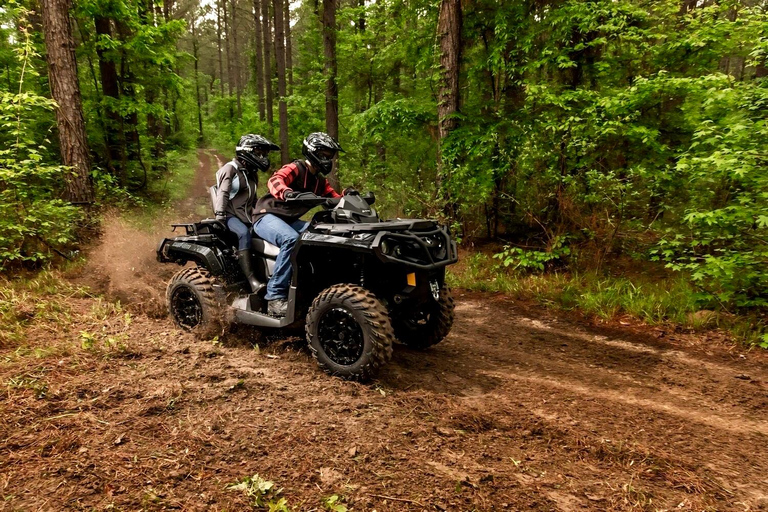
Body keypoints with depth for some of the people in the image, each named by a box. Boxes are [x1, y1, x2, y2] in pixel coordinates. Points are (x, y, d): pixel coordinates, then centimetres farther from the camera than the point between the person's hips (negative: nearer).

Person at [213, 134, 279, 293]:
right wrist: (219, 214, -27)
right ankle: (252, 280, -44)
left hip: (246, 216, 9)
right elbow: (223, 193, -16)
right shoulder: (230, 168, -4)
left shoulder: (252, 174, 21)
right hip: (229, 216, -8)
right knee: (244, 233, -35)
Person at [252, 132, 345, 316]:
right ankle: (275, 297, -36)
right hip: (267, 216, -8)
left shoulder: (319, 181, 16)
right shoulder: (296, 168, -10)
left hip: (290, 221, 8)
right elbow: (275, 180, -30)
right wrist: (287, 193, -52)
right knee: (292, 239, -37)